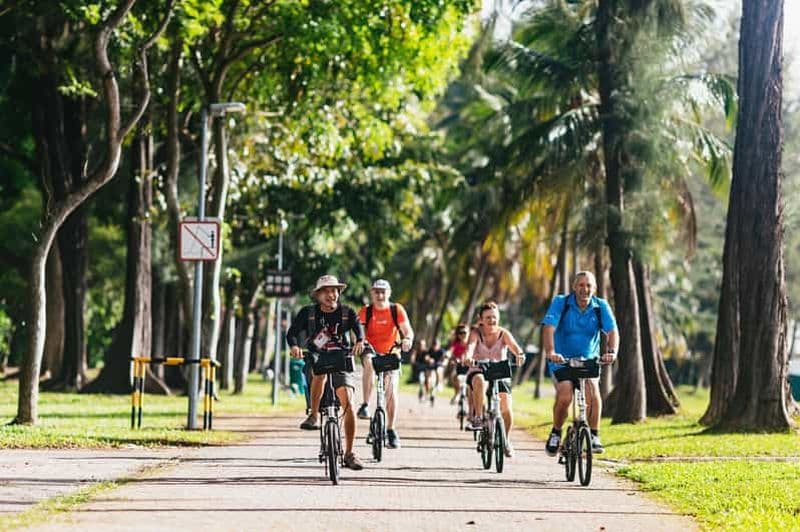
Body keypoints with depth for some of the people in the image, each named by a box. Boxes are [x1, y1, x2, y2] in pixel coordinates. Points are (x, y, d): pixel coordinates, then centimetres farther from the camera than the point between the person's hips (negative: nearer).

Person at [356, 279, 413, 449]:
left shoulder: (397, 310, -6)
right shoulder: (366, 311, -7)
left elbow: (407, 330, -14)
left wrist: (408, 339, -36)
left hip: (390, 354, 1)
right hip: (371, 352, -1)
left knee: (392, 388, -11)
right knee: (369, 362, -35)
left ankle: (391, 430, -1)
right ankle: (365, 405, -29)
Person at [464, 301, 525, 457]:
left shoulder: (503, 334, -7)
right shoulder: (476, 333, -9)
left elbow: (514, 345, -25)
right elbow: (470, 346, -29)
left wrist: (520, 355, -48)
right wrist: (468, 357, -52)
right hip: (478, 372, -1)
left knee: (506, 407, -16)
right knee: (480, 381, -39)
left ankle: (506, 440, 8)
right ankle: (477, 417, -29)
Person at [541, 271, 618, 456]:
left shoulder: (601, 306, -4)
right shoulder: (561, 303, -10)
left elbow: (612, 331, -16)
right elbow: (549, 328, -23)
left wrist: (611, 352, -36)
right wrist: (550, 351, -41)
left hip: (589, 361, 2)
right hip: (562, 361, -2)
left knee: (592, 389, -26)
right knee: (565, 396, -23)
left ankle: (594, 436, -16)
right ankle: (555, 433, 3)